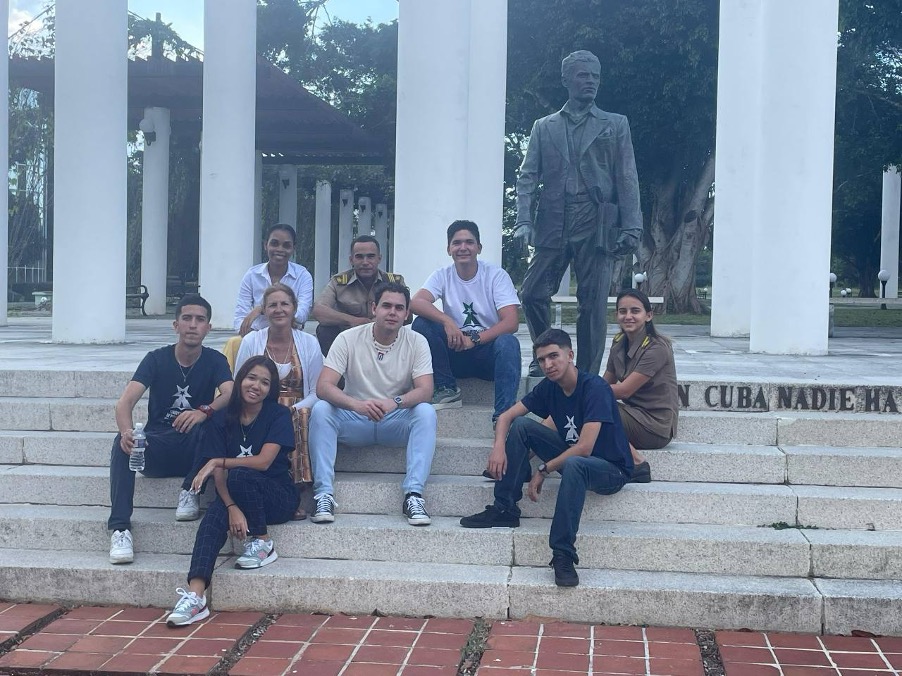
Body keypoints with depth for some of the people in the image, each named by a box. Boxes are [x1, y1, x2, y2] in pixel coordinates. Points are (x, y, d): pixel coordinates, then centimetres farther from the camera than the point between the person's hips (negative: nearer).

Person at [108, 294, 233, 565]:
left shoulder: (214, 361, 1)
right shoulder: (157, 359, 0)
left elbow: (231, 395, -19)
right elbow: (125, 401, -14)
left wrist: (204, 411, -42)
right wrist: (127, 432, -37)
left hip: (194, 451, 0)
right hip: (156, 448, 1)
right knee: (123, 442, -31)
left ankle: (190, 491, -15)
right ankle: (120, 529, -35)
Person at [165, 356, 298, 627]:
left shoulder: (279, 415, -5)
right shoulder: (223, 418, 2)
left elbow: (263, 461, -17)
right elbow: (218, 473, -7)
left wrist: (219, 461, -19)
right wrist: (232, 508, -23)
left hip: (278, 496, -3)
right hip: (236, 497, 3)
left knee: (240, 475, -33)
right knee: (213, 518, -30)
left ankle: (262, 543, -14)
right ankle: (195, 595, -44)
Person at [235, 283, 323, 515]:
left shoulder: (309, 343, 8)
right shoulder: (250, 341, 7)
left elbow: (317, 392, 6)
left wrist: (292, 410, -14)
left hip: (296, 413, 1)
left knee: (301, 418, -35)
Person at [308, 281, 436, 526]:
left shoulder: (416, 342, -6)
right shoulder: (348, 339, -9)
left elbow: (425, 391, -17)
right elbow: (323, 386, -19)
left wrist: (395, 402, -39)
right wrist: (357, 404, -40)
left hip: (396, 422, 0)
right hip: (355, 421, 0)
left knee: (426, 412, -29)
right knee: (320, 410, -28)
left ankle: (413, 495, -32)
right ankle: (324, 494, -29)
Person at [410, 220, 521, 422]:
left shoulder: (497, 275, -5)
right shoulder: (442, 276, 1)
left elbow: (511, 322, -16)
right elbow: (415, 302, -18)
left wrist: (474, 339, -27)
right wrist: (447, 321, -33)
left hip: (488, 350, -2)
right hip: (455, 354, 2)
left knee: (508, 342, -34)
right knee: (421, 324, -19)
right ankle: (448, 390, -12)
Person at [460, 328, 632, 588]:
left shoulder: (594, 388, -23)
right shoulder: (549, 387, -1)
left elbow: (584, 448, -29)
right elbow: (507, 416, 2)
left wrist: (544, 470, -18)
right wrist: (499, 446, -19)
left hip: (611, 469, -7)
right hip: (570, 454, 7)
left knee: (573, 465, -41)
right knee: (522, 426, -7)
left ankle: (563, 556, -36)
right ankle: (505, 510, -4)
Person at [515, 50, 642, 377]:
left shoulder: (615, 125, 12)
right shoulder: (544, 127, 15)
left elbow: (627, 179, 6)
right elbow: (527, 176, 9)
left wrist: (631, 228, -5)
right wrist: (523, 220, -7)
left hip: (596, 227, -1)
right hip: (553, 225, 2)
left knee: (592, 305, -2)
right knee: (532, 294, -3)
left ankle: (586, 377, 7)